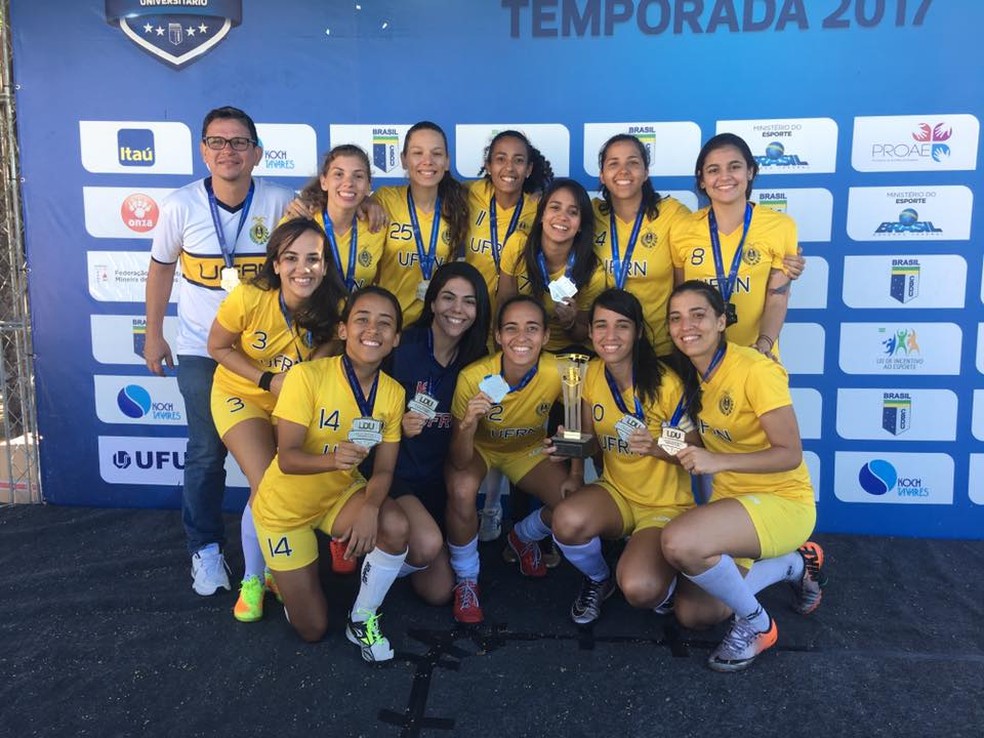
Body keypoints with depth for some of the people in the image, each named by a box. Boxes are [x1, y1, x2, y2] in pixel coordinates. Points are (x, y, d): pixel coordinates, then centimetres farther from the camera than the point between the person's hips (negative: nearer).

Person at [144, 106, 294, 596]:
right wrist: (153, 333, 9)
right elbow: (161, 266, 6)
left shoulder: (280, 202, -10)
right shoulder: (181, 205, -9)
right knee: (206, 455, 4)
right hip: (201, 351, 0)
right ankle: (206, 548, 23)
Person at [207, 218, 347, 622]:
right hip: (242, 396, -2)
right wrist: (269, 381, -22)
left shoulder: (333, 308, -22)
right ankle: (252, 579, 11)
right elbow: (219, 348, -12)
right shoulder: (249, 298, -28)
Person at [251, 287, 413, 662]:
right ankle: (287, 574, 35)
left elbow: (383, 469, -11)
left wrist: (371, 507, -32)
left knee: (396, 528, -29)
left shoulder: (393, 392, -13)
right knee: (312, 629, 1)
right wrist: (332, 459, -48)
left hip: (342, 493, 3)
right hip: (286, 505, -3)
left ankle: (362, 618, 0)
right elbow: (286, 459, -27)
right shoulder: (307, 376, -26)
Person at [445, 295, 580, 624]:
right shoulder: (473, 377, -32)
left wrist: (576, 474, -14)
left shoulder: (559, 372, -28)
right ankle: (466, 581, -4)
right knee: (462, 489, -33)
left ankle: (523, 538, 20)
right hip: (479, 448, -2)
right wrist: (468, 425, -47)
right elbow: (459, 463, -28)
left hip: (528, 449, 3)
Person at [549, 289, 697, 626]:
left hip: (666, 504, -4)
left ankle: (662, 576, 11)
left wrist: (656, 448, -30)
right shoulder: (591, 374, -3)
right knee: (567, 520, -31)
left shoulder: (666, 383, -18)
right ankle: (598, 579, 5)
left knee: (638, 590, -30)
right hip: (615, 492, 4)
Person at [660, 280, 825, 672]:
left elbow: (790, 454, -22)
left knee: (679, 542, -33)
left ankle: (755, 622, -4)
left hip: (782, 501, -8)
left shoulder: (755, 369, -20)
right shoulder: (692, 374, 4)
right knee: (692, 614, 7)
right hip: (730, 499, 8)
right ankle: (794, 564, 24)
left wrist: (718, 461, -34)